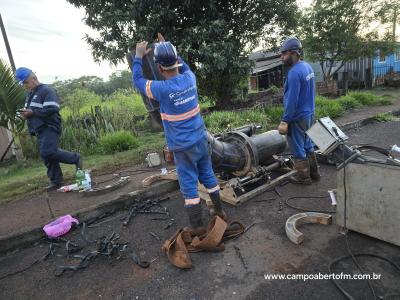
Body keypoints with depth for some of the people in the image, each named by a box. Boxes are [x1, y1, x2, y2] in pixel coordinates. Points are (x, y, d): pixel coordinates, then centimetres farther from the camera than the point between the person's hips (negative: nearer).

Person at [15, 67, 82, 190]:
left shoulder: (46, 90, -8)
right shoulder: (30, 94, 21)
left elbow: (51, 109, -20)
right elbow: (31, 111, 29)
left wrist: (32, 112, -18)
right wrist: (25, 113, 6)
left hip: (49, 128, -9)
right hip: (40, 130, 9)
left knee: (48, 152, -22)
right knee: (46, 157, 8)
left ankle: (75, 158, -5)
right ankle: (56, 181, 14)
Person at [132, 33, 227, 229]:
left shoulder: (161, 89, -18)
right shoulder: (190, 78, -4)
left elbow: (138, 80, 2)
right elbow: (184, 67, 23)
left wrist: (138, 57, 14)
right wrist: (169, 49, 26)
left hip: (183, 146, -5)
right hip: (201, 140, 6)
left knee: (189, 185, 5)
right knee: (208, 176, 20)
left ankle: (198, 227, 17)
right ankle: (218, 210, 37)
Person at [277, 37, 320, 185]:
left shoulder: (294, 72, -23)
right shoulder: (307, 66, 7)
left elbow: (292, 100, -25)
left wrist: (284, 121, -21)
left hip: (298, 118, -9)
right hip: (309, 114, 9)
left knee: (298, 149, 6)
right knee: (308, 145, 22)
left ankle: (303, 177, 21)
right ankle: (314, 172, 35)